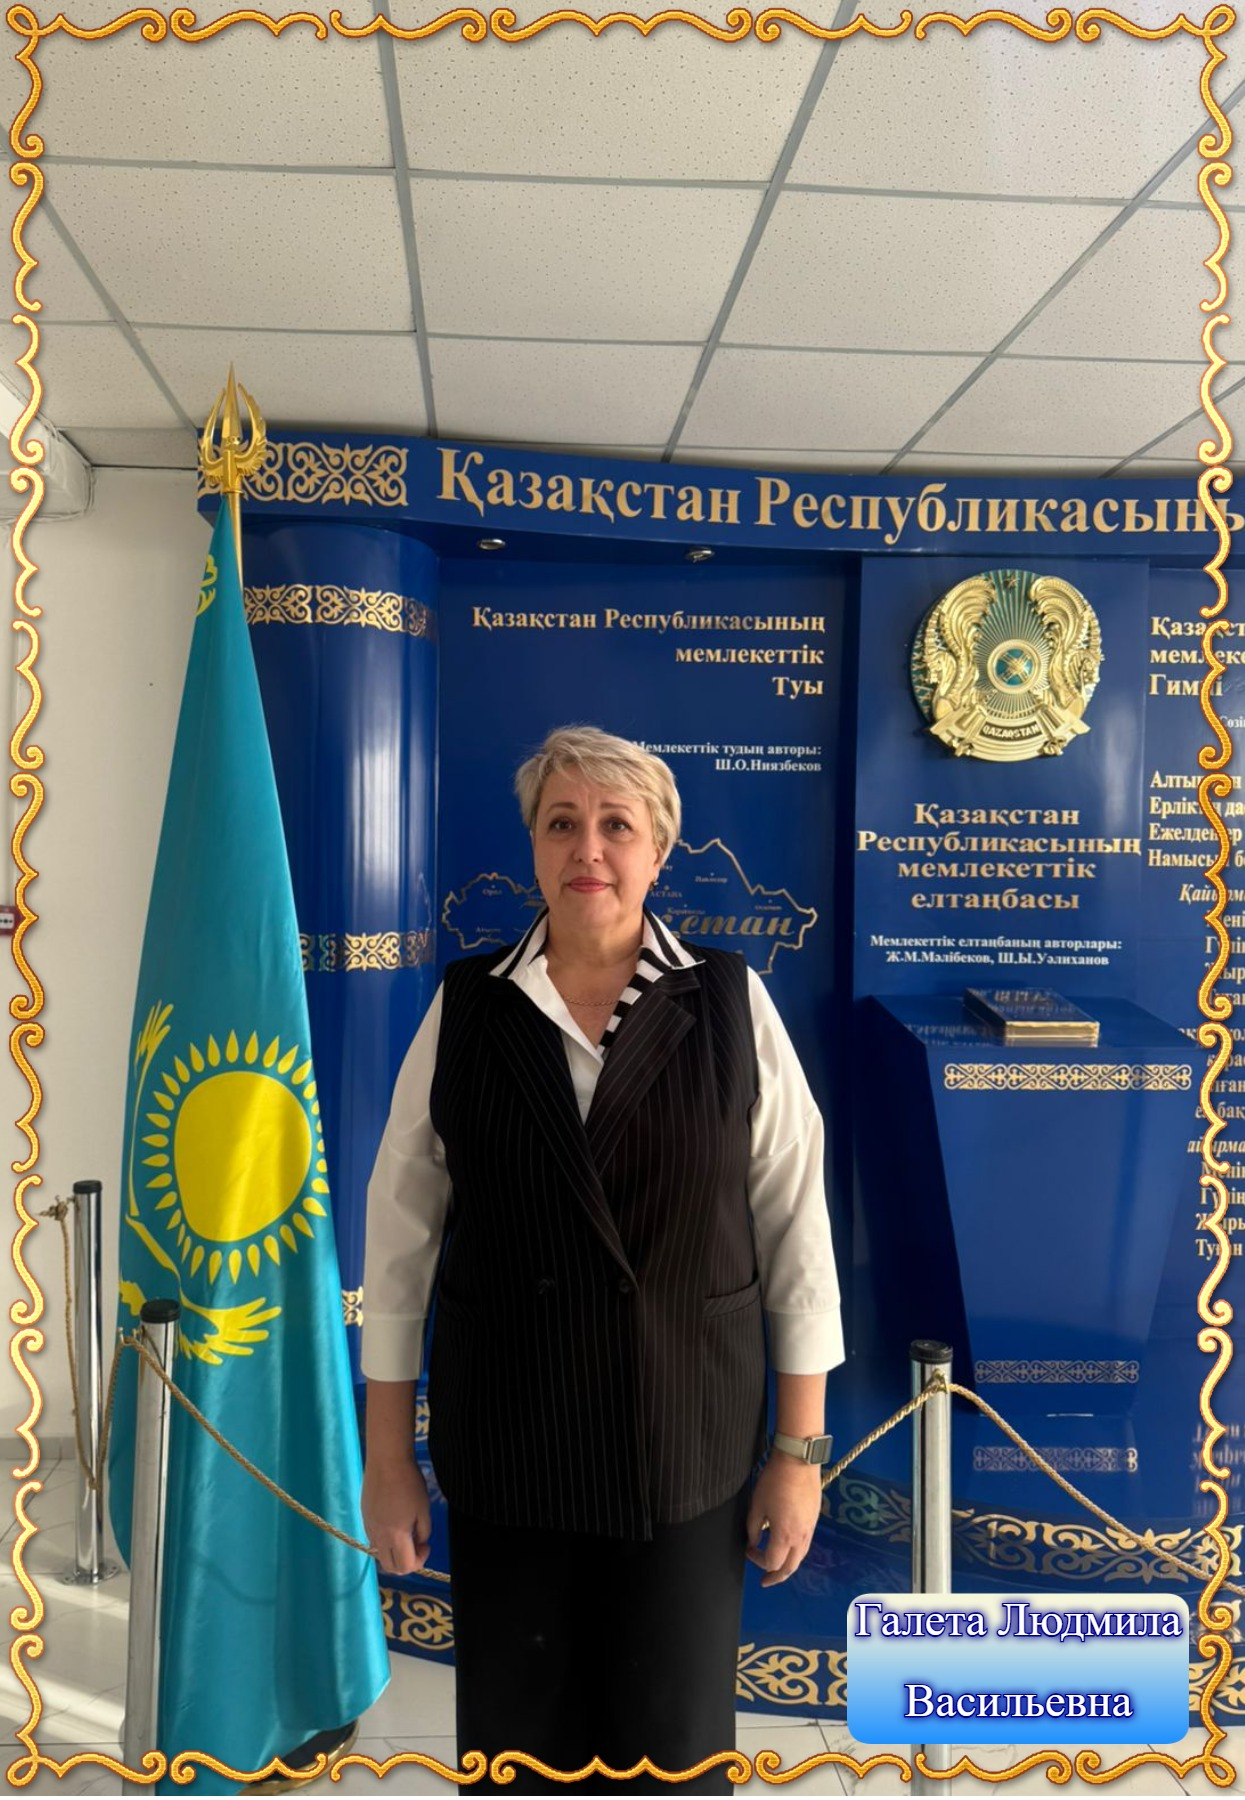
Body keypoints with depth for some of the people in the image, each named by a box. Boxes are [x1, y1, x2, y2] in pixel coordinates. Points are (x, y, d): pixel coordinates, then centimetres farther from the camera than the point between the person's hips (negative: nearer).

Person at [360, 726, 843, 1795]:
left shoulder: (730, 1005, -6)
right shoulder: (466, 1010, -3)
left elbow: (796, 1224, -3)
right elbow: (400, 1230, 0)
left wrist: (800, 1448, -2)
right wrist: (388, 1453, 2)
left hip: (687, 1446, -1)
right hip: (505, 1450, 1)